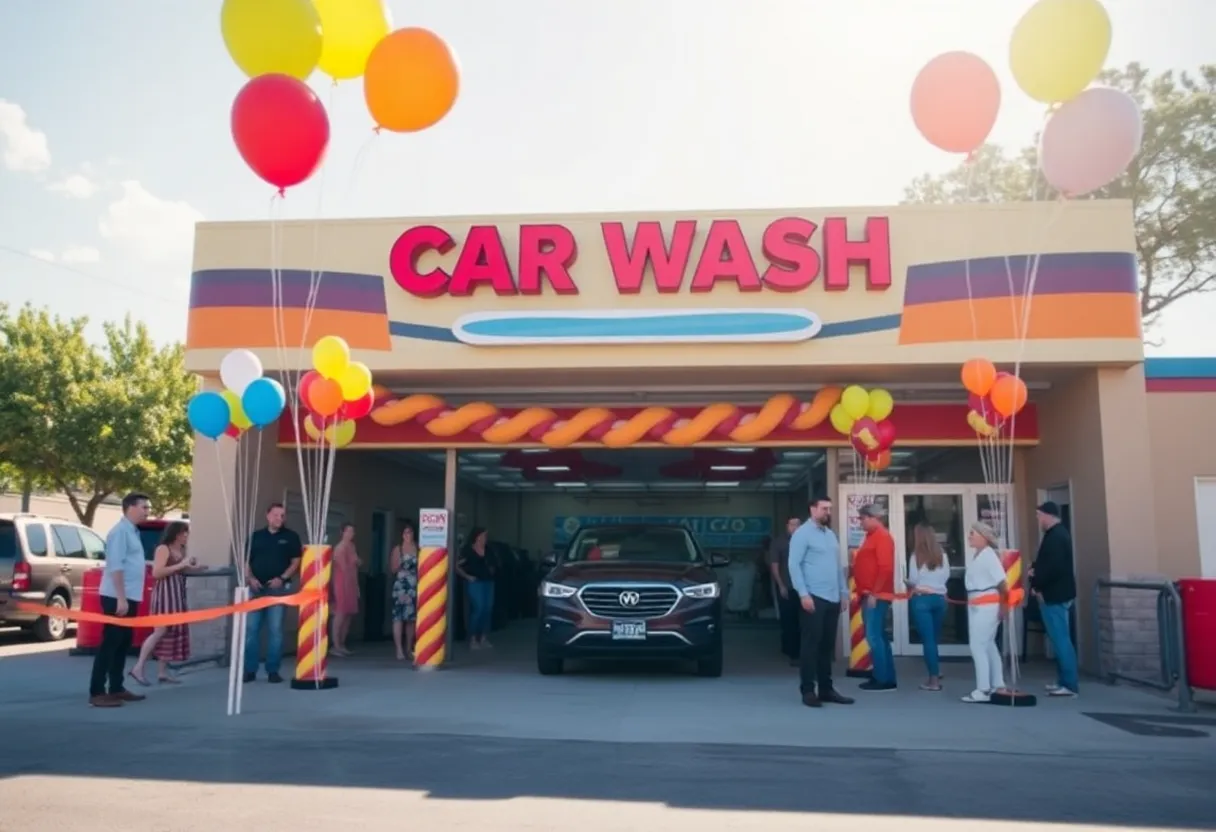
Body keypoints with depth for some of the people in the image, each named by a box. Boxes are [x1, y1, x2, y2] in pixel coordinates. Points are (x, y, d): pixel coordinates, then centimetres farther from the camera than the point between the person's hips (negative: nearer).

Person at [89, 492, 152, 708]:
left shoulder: (132, 531, 15)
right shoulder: (121, 531, -14)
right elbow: (115, 566, -20)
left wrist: (127, 598, 16)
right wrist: (121, 598, -23)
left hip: (130, 597, 10)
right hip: (117, 598, -10)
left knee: (123, 644, 14)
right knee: (109, 643, -6)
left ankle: (116, 688, 21)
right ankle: (97, 692, -2)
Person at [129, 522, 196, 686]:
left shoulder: (180, 551, 18)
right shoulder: (163, 549, -8)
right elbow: (156, 573, -18)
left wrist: (189, 567, 5)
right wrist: (180, 565, -17)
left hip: (177, 594, 9)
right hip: (165, 593, -9)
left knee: (172, 631, 6)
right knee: (160, 630, -12)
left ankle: (162, 672, 9)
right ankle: (139, 668, -6)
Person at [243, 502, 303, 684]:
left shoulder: (290, 537, 4)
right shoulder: (256, 536, 10)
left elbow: (296, 561, 1)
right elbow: (246, 560, 11)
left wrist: (282, 578, -11)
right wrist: (250, 578, -4)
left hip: (278, 587, -2)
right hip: (257, 587, 2)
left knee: (275, 629, -1)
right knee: (251, 628, 1)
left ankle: (273, 670, 6)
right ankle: (250, 669, 9)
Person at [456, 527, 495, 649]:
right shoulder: (468, 550, -5)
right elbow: (457, 566, -6)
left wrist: (491, 572, 9)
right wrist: (467, 576, -10)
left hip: (488, 581, 6)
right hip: (475, 582, -6)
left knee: (488, 609, 3)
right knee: (478, 608, -13)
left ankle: (483, 637, 14)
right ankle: (473, 638, -4)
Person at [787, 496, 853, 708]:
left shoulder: (831, 534, 17)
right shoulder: (802, 533, -7)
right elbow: (794, 565, -13)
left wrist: (844, 591, 15)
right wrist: (803, 594, -19)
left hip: (833, 598, 7)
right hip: (813, 597, -7)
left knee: (828, 646, 11)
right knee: (811, 644, -4)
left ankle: (826, 688, 18)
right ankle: (808, 690, 2)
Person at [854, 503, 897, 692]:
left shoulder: (882, 537, -12)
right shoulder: (871, 536, 18)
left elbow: (885, 568, -20)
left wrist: (874, 593, -21)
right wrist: (865, 592, 14)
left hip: (876, 596, -10)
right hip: (869, 595, 10)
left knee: (874, 637, -9)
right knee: (878, 637, 11)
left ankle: (883, 679, -5)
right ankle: (887, 678, 16)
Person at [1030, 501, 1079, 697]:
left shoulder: (1055, 537, -19)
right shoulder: (1058, 533, 14)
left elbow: (1055, 567, -26)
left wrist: (1039, 586, -14)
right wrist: (1035, 570, 2)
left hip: (1054, 595, -11)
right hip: (1058, 593, 11)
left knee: (1061, 639, -7)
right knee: (1060, 639, 14)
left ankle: (1070, 684, -3)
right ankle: (1065, 681, 20)